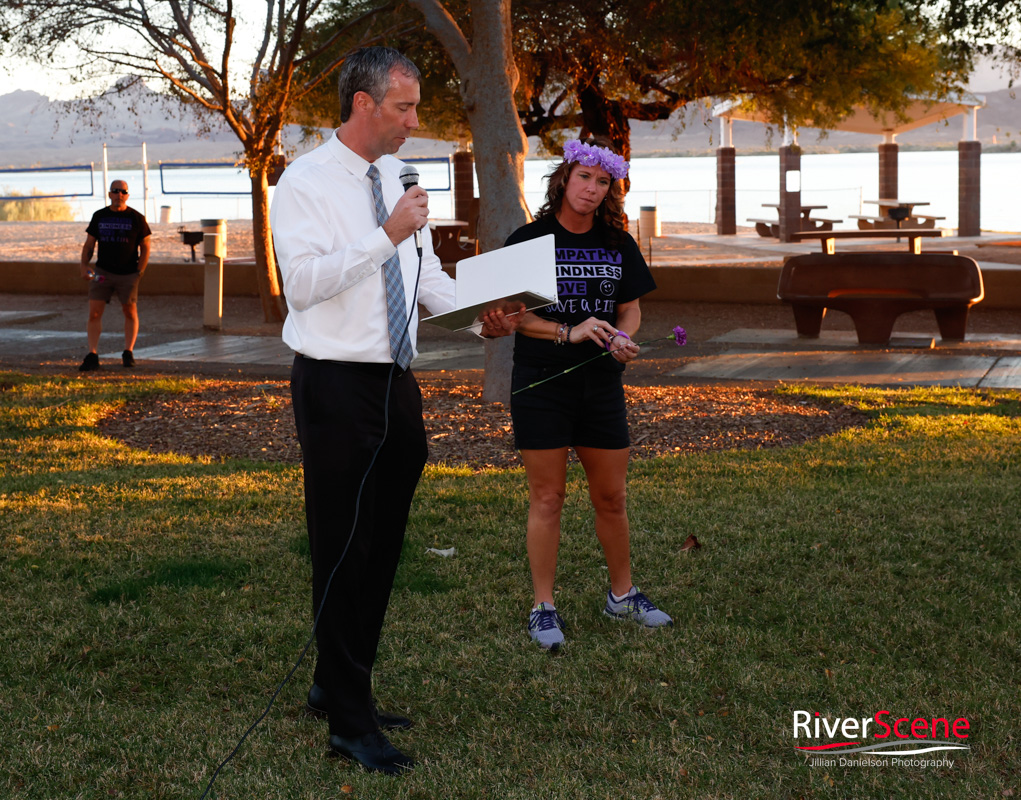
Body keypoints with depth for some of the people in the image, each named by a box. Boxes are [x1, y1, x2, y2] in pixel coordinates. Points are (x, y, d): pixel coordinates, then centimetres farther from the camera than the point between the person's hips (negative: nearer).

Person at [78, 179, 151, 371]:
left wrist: (139, 272, -6)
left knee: (130, 312, 5)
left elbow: (145, 247, 2)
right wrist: (84, 266, -3)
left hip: (128, 274, -2)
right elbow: (89, 244, 11)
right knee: (94, 312, -7)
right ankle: (92, 356, -6)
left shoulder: (136, 218, 0)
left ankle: (128, 352, 18)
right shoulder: (99, 216, 7)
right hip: (102, 272, 2)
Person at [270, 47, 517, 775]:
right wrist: (386, 235, -26)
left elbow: (426, 271, 15)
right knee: (344, 552, -2)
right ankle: (351, 723, 6)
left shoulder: (394, 178, 13)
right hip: (337, 388, -8)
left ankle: (337, 685, 32)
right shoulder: (306, 184, -11)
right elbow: (303, 280, -22)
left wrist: (479, 314, 0)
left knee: (383, 548, 15)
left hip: (396, 384, 8)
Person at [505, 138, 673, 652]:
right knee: (546, 498, 1)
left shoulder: (617, 243, 9)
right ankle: (543, 608, 9)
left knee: (612, 497, 10)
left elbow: (631, 307, 14)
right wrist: (567, 332, -20)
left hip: (601, 384, 4)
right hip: (540, 384, -4)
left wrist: (623, 337, -8)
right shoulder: (528, 240, -3)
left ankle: (622, 595, 27)